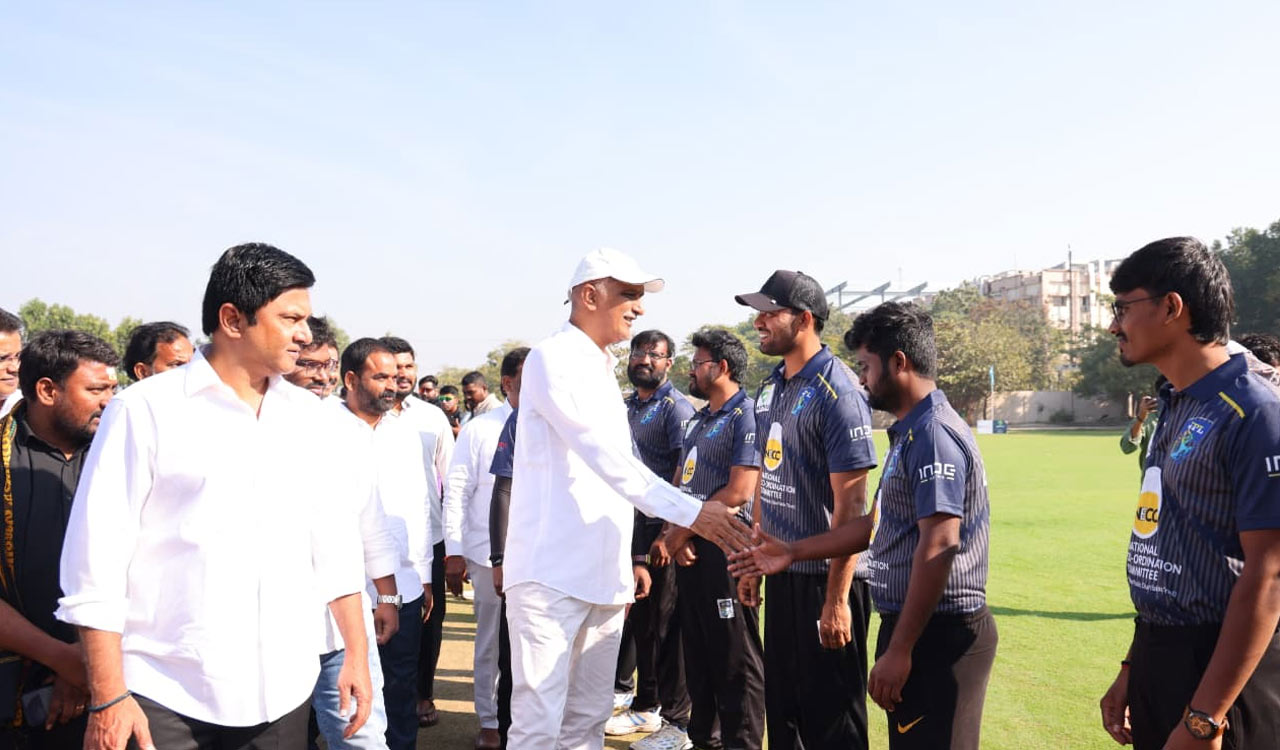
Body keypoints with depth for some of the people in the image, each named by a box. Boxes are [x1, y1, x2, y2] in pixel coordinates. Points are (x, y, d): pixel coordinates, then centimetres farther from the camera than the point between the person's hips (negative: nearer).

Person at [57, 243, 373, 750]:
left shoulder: (309, 418, 6)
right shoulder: (146, 410, -6)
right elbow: (98, 559, -7)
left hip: (283, 692, 4)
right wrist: (108, 697, -9)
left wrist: (356, 654, 9)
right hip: (166, 699, -4)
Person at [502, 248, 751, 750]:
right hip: (552, 574, -8)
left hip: (602, 576, 8)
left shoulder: (602, 369, 17)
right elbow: (605, 454, -19)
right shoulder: (552, 360, -9)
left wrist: (628, 562, 18)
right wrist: (690, 512, -23)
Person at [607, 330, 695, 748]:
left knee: (667, 623, -1)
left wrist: (669, 533, -20)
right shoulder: (628, 406, 14)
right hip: (634, 524, 7)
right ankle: (645, 706, 29)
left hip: (662, 527, -7)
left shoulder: (676, 407, -8)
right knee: (640, 618, 15)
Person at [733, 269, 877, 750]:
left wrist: (837, 599, -20)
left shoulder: (836, 392, -17)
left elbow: (849, 506, -19)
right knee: (781, 705, 19)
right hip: (782, 572, 8)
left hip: (826, 576, -8)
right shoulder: (769, 389, 8)